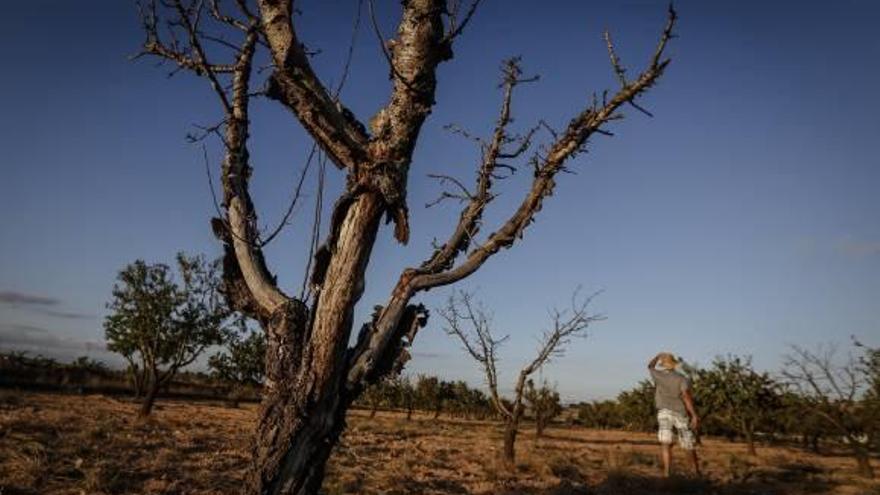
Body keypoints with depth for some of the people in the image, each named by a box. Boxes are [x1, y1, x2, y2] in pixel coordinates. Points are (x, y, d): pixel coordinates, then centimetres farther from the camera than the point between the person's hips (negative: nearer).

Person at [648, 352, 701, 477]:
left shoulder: (659, 376, 2)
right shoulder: (682, 379, -3)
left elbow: (650, 366, 24)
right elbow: (686, 397, -16)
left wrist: (658, 356, 41)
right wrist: (694, 415, -20)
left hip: (664, 413, -1)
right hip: (681, 413, 1)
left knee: (665, 443, -11)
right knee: (688, 445, 15)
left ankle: (666, 473, -25)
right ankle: (696, 470, 32)